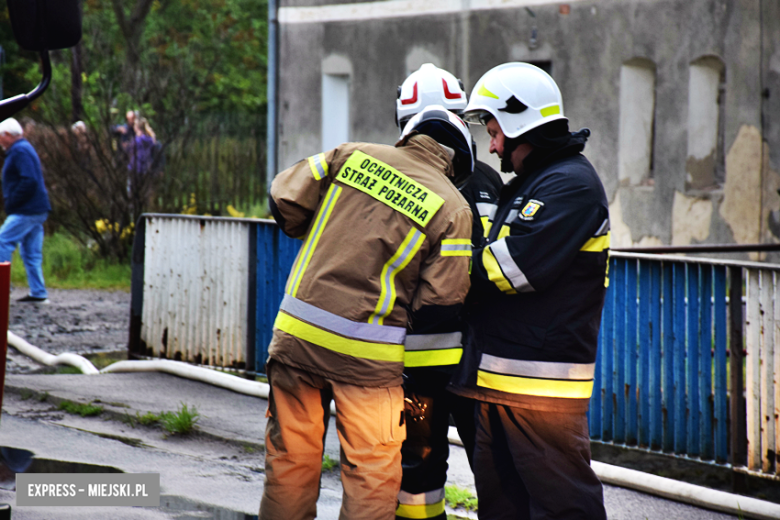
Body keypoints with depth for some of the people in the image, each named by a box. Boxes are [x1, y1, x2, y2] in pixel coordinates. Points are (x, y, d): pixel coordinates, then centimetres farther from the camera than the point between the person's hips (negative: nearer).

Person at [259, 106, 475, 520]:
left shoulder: (352, 155, 4)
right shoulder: (452, 209, -3)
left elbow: (285, 200, 5)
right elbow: (441, 301, -6)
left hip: (297, 331, 3)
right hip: (367, 357, -3)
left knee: (289, 460, 13)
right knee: (371, 475, 5)